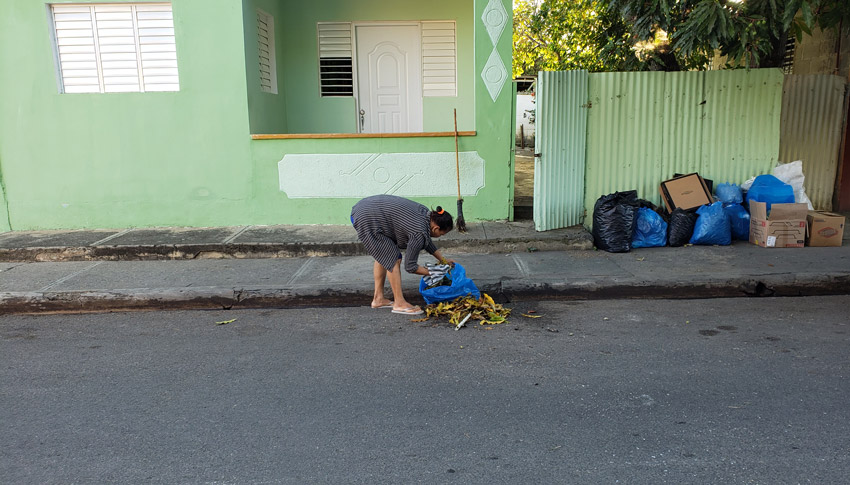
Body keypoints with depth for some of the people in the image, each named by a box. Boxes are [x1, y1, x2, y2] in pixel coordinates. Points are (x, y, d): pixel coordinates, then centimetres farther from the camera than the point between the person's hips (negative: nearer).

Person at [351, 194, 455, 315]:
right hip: (365, 219, -10)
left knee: (383, 255, 19)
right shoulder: (419, 233, -18)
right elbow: (410, 266, -10)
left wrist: (443, 259, 26)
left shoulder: (427, 214, 6)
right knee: (393, 260, -4)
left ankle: (378, 298, 26)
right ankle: (399, 303, 3)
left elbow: (427, 241, 24)